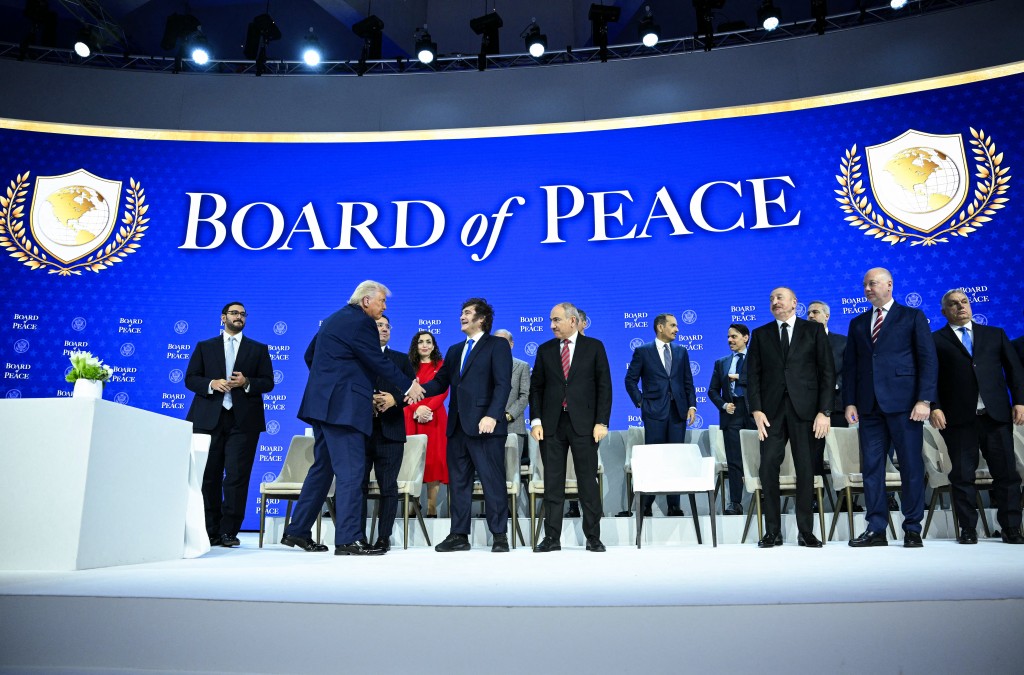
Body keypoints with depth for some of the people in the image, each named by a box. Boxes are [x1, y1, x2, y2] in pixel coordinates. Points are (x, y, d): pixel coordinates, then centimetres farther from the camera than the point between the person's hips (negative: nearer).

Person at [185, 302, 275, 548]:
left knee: (236, 476, -6)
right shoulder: (205, 347, 15)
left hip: (243, 420, -1)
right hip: (209, 419, 1)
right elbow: (190, 379, 8)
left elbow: (268, 382, 7)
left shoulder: (258, 349, 14)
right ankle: (211, 531, 12)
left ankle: (229, 531, 1)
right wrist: (211, 384, -11)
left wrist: (247, 383, -12)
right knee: (209, 477, 3)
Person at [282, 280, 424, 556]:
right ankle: (348, 540, -6)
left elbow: (310, 355, 24)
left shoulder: (333, 320, 19)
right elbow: (379, 362, -12)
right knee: (351, 471, -7)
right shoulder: (361, 322, -11)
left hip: (323, 404, 10)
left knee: (322, 468, 15)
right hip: (343, 406, -10)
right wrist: (409, 385, -3)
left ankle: (297, 532, 20)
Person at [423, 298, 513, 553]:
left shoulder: (497, 345, 1)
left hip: (484, 425, -7)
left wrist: (492, 415, -21)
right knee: (458, 482, 9)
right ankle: (459, 535, 17)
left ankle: (499, 535, 8)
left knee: (493, 481, -1)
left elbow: (503, 384, -10)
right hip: (457, 426, 7)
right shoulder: (454, 350, 21)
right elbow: (440, 382, 15)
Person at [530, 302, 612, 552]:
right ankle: (552, 538, 12)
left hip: (583, 424, -2)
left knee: (588, 482, 3)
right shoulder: (545, 350, 10)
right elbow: (536, 387, 10)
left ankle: (593, 537, 13)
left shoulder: (594, 347, 3)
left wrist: (601, 422, -7)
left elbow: (604, 386, 1)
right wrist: (536, 420, -1)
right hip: (552, 425, 2)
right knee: (552, 483, 4)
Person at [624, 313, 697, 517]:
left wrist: (691, 405, 3)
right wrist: (641, 403, -4)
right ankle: (646, 504, 7)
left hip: (678, 412, 4)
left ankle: (674, 505, 11)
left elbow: (688, 382, 14)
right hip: (655, 412, -3)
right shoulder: (643, 351, 2)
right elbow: (630, 380, 3)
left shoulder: (681, 352, 14)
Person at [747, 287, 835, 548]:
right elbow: (753, 374, 7)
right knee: (768, 468, -4)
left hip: (804, 409, -1)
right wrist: (756, 410, -5)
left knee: (805, 469, 2)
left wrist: (825, 411, -6)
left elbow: (827, 371, 3)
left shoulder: (814, 330, 8)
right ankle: (773, 531, 5)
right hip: (771, 410, 1)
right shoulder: (760, 334, 13)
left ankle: (806, 531, 11)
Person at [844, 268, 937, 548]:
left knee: (911, 466, 1)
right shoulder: (858, 323, 17)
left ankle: (912, 529, 11)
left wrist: (924, 399, -10)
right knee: (871, 467, 4)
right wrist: (850, 402, 3)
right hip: (870, 406, 4)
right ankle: (876, 529, 9)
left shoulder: (912, 317, 6)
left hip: (903, 403, -4)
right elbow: (849, 365, 13)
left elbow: (928, 360, -1)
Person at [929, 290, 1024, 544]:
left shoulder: (995, 334, 17)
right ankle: (968, 529, 10)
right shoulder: (936, 340, 7)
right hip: (958, 418, -2)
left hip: (997, 415, 3)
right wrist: (934, 407, -10)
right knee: (962, 476, 1)